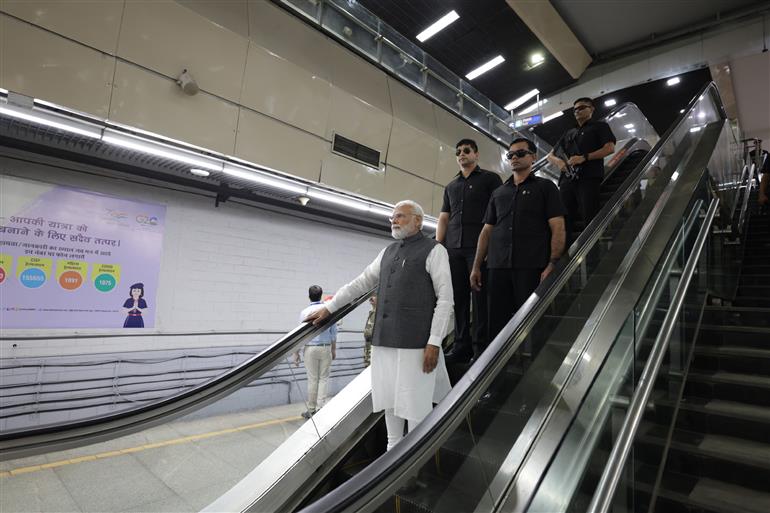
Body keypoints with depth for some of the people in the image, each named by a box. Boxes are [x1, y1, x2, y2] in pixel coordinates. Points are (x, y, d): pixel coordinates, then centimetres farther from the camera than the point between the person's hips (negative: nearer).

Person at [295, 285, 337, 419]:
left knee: (312, 379, 6)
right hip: (326, 348, 1)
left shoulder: (305, 312, -6)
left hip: (310, 348, -1)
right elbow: (333, 332, 2)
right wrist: (334, 349, 13)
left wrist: (296, 353, 2)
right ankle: (320, 408, 3)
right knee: (323, 378, 8)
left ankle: (311, 410, 15)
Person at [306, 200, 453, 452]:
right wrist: (329, 307, 17)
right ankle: (393, 448, 32)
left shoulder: (434, 250, -2)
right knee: (390, 397, 15)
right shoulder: (388, 252, 17)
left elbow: (445, 298, -7)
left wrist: (434, 342, -14)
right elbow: (361, 283, 20)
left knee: (415, 401, 2)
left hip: (414, 341, -6)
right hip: (384, 339, 6)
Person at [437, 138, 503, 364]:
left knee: (480, 296, -6)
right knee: (458, 297, 4)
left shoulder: (490, 179, 9)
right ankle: (461, 346, 11)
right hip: (453, 248, 5)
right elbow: (443, 218, 20)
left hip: (479, 246, -4)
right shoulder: (450, 186, 23)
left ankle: (482, 346, 2)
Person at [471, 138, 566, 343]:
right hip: (498, 267, 4)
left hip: (531, 267, -3)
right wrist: (476, 266, 11)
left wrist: (552, 265, -13)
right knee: (497, 324, 4)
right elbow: (486, 231, 18)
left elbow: (558, 228, -1)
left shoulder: (545, 187, 8)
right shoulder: (498, 193, 20)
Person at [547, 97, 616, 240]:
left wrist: (584, 157, -11)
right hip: (567, 179, 5)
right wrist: (558, 161, 1)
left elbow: (610, 148, 0)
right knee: (564, 220, -3)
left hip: (589, 178, -5)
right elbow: (550, 155, 26)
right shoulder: (569, 133, 31)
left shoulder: (599, 126, 16)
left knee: (590, 221, -11)